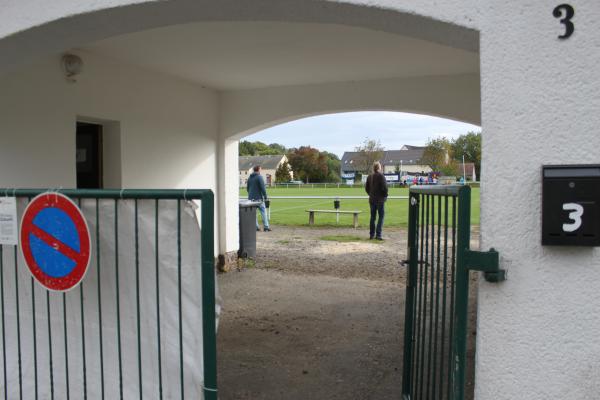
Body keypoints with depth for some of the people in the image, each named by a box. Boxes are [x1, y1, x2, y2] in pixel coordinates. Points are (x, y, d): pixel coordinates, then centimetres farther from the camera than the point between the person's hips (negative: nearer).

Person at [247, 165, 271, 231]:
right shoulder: (259, 177, -9)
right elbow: (263, 188, -14)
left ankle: (256, 226, 8)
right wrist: (265, 197, -9)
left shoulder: (249, 178, 12)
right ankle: (266, 227, -5)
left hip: (251, 198, 6)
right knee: (263, 211, -2)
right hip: (258, 198, -6)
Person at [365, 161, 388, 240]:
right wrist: (385, 195, -1)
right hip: (380, 199, -6)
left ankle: (371, 234, 16)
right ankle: (378, 234, -6)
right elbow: (384, 187, -17)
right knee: (381, 216, 0)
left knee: (372, 217, 13)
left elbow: (366, 188, 10)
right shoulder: (381, 176, -14)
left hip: (372, 199, 6)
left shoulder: (369, 177, 5)